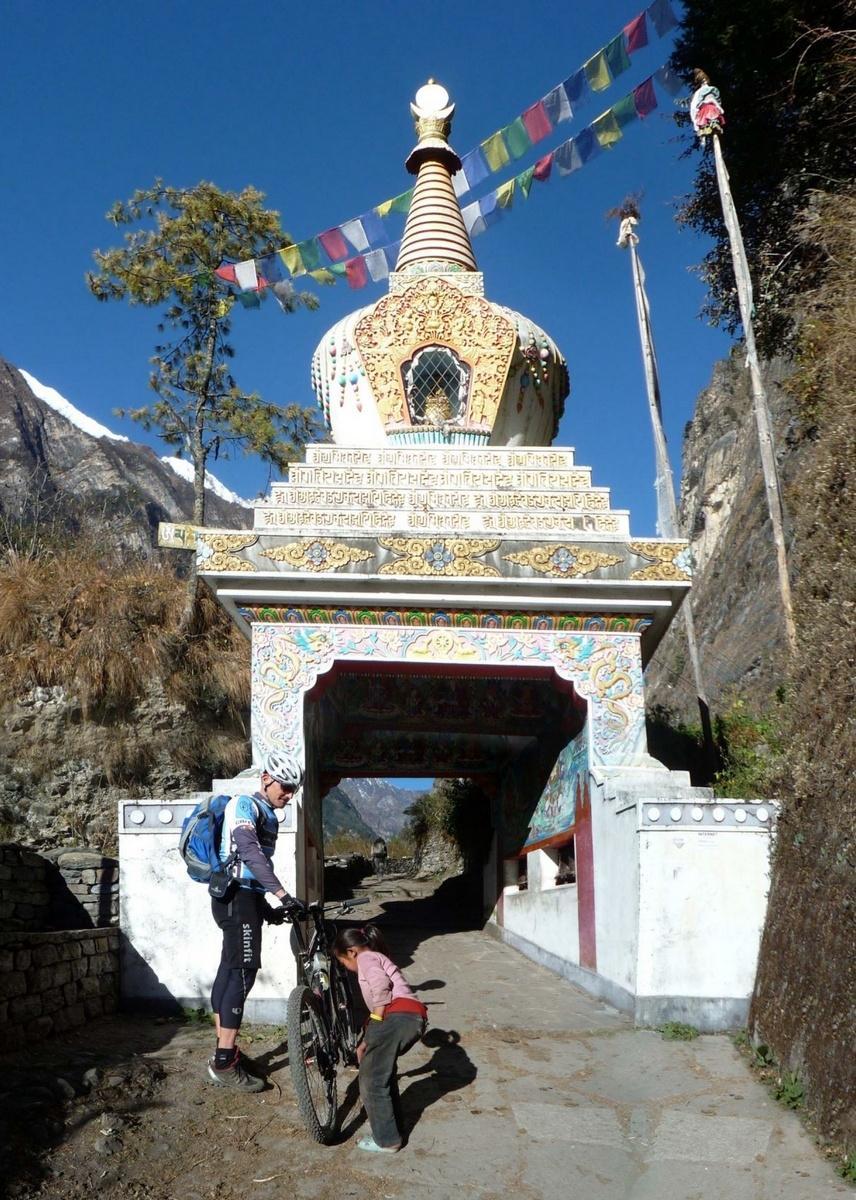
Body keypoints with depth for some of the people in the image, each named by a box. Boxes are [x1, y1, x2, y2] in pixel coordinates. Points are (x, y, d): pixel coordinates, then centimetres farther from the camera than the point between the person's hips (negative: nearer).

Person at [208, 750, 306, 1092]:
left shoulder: (267, 816, 18)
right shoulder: (244, 805, -13)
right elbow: (249, 852, -29)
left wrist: (265, 906, 18)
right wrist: (283, 895, -36)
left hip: (246, 898, 10)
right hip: (236, 897, -10)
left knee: (230, 971, 13)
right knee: (243, 973, -11)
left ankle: (223, 1051, 21)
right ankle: (224, 1064, -9)